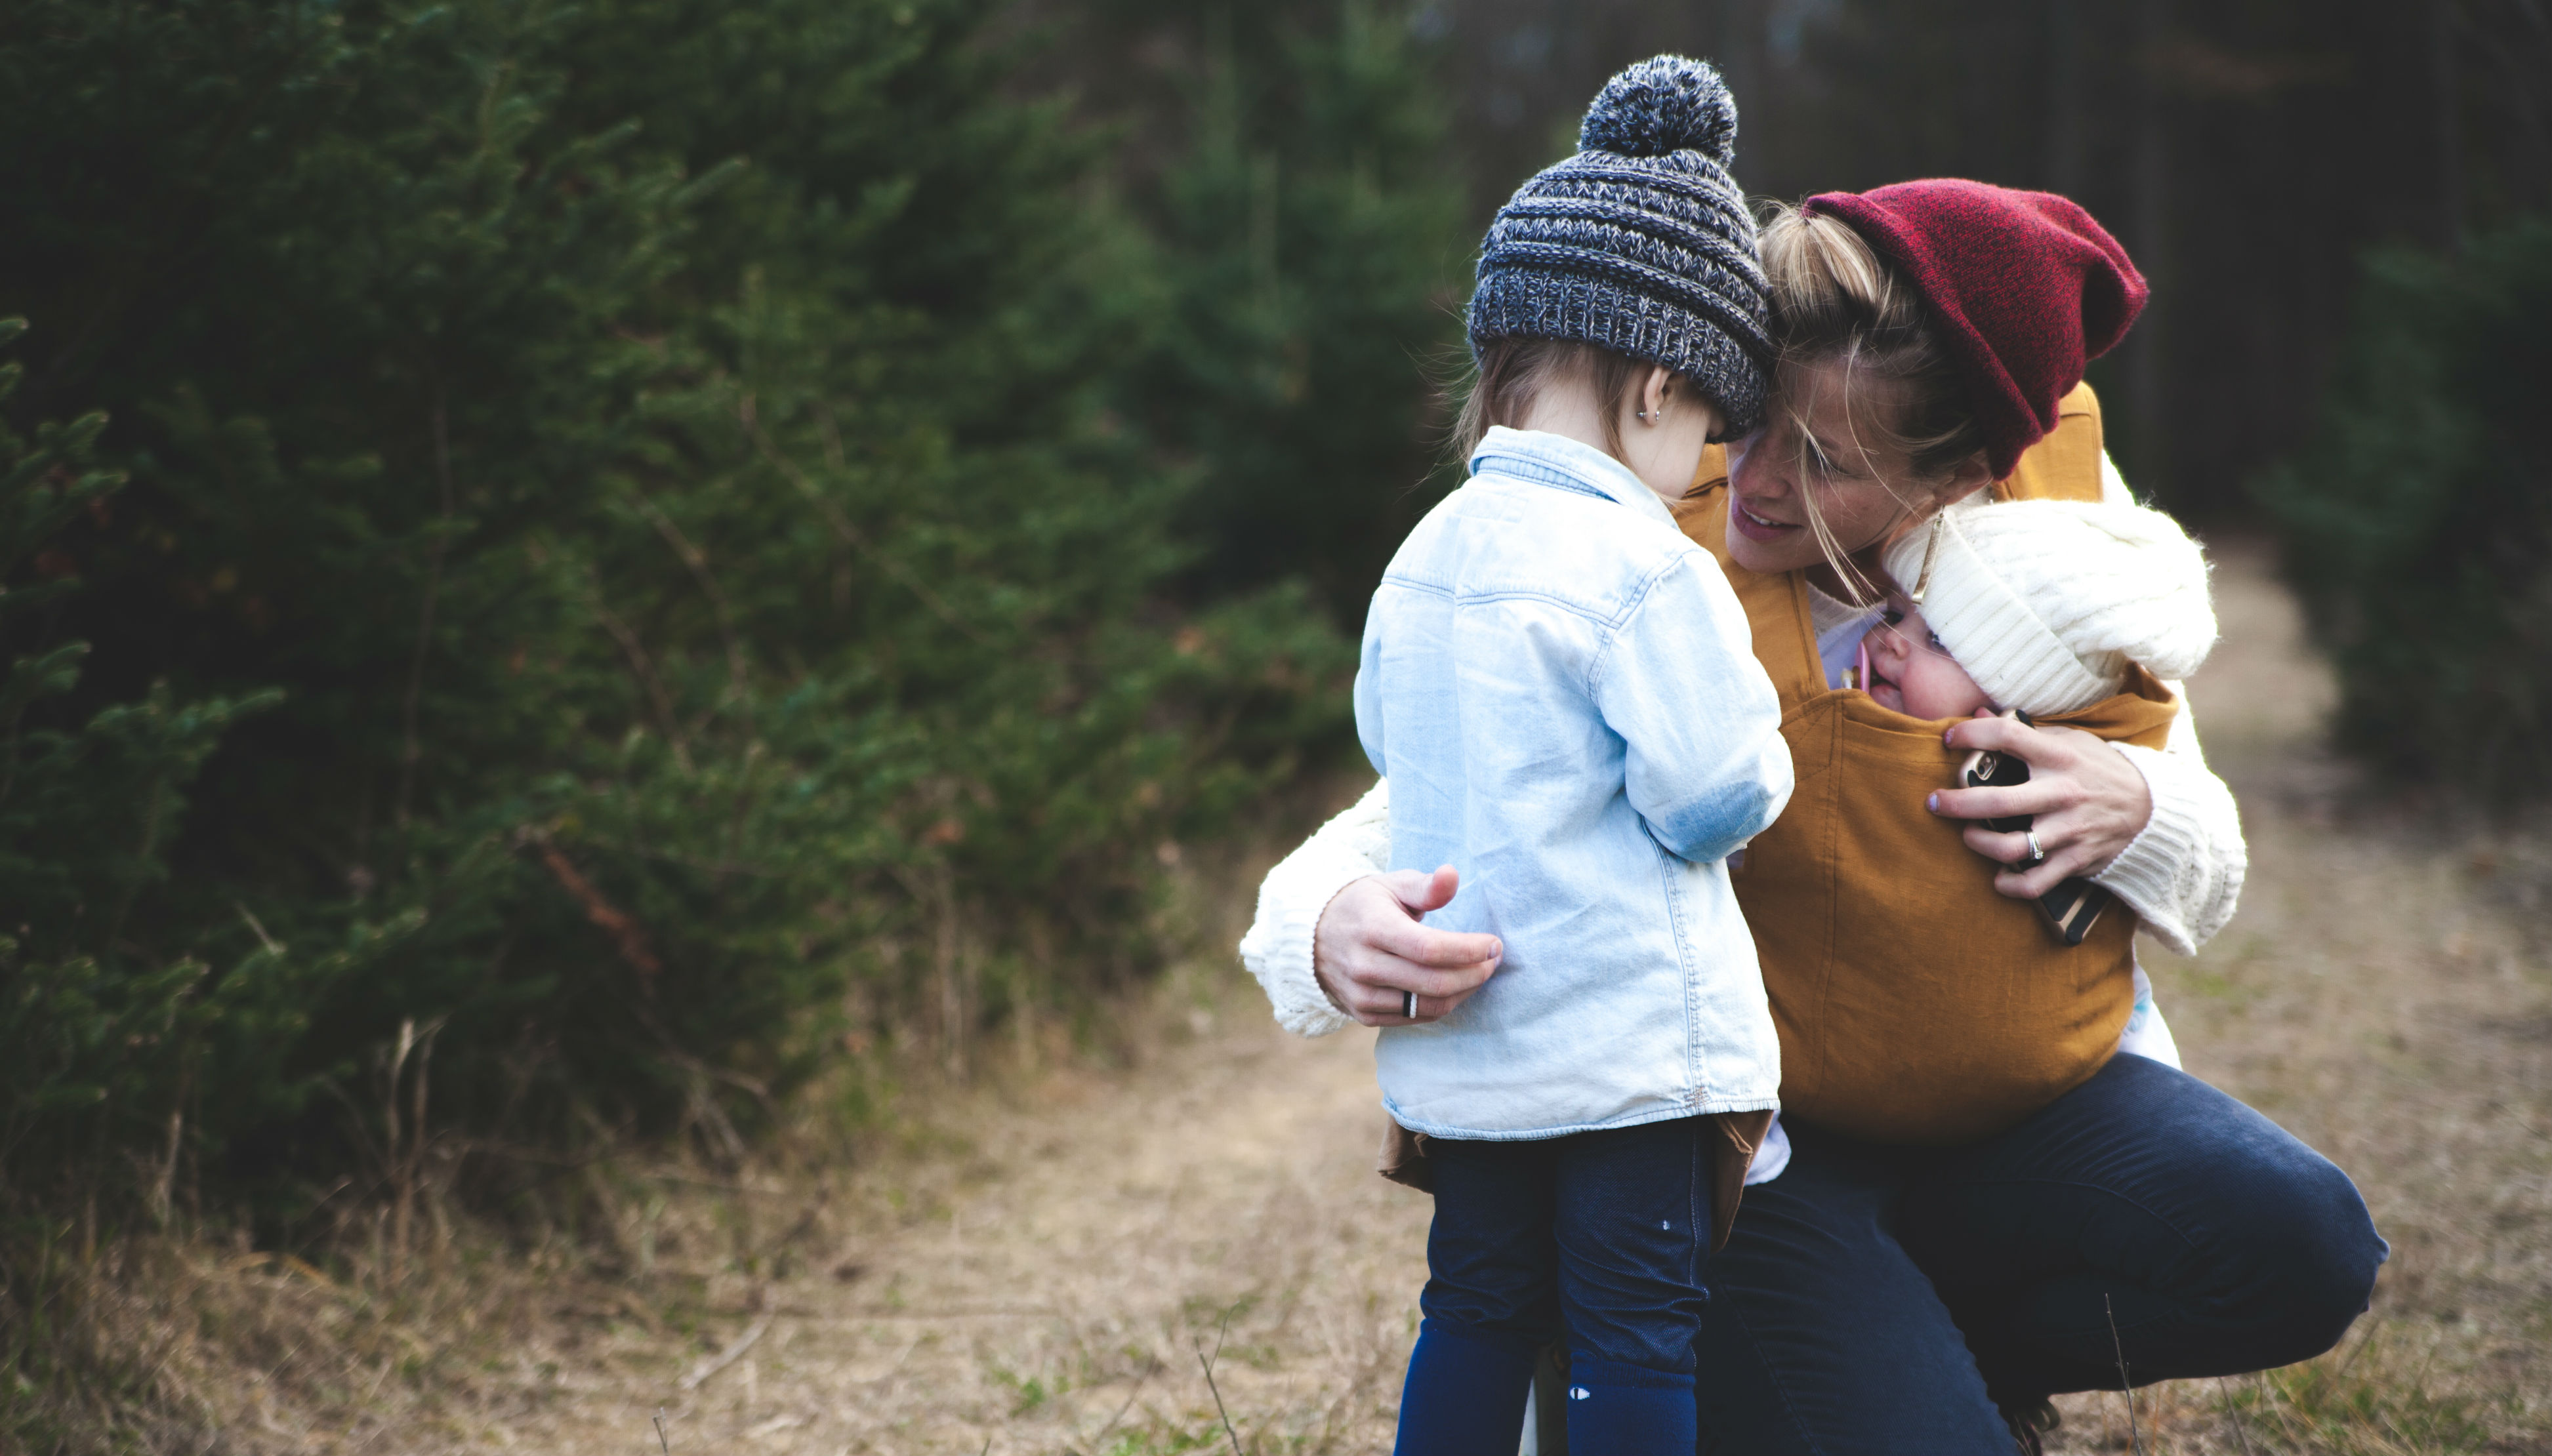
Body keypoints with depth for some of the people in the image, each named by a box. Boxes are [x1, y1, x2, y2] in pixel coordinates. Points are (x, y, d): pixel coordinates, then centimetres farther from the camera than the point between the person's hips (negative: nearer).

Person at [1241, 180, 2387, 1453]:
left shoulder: (2062, 492, -8)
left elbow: (2206, 878, 4)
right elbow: (1408, 823, -18)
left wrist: (2131, 812, -21)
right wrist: (1337, 927, -43)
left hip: (1991, 1092, 4)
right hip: (1740, 1141, -4)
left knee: (2297, 1247, -20)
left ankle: (1936, 1344, 7)